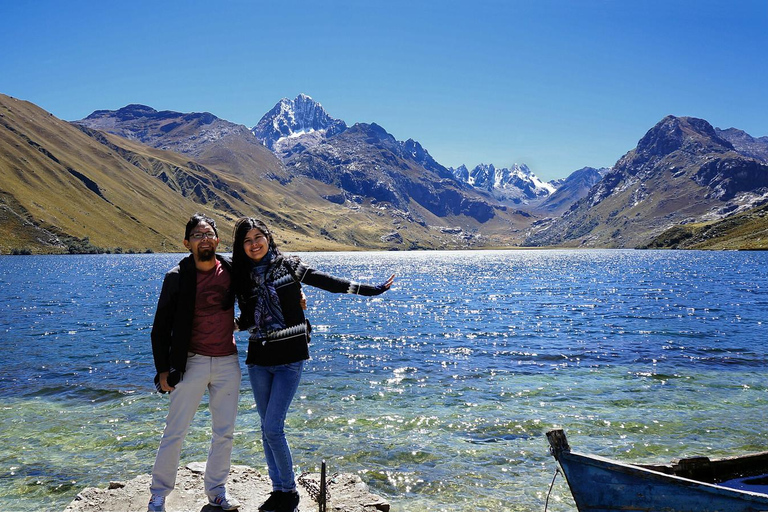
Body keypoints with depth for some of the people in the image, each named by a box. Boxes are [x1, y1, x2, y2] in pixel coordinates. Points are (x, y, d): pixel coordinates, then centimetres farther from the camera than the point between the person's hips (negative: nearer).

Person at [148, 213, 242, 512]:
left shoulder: (231, 272, 0)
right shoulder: (177, 278, -7)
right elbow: (161, 327, -2)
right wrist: (163, 369, -6)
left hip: (228, 363, 3)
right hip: (191, 363, -3)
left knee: (224, 433, 11)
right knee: (174, 433, 1)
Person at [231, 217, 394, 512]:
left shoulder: (287, 265, -2)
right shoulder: (242, 276, 8)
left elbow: (328, 282, -3)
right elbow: (247, 320, 12)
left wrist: (370, 290, -7)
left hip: (290, 358, -4)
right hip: (258, 358, 4)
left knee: (273, 427, -10)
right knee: (267, 428, 9)